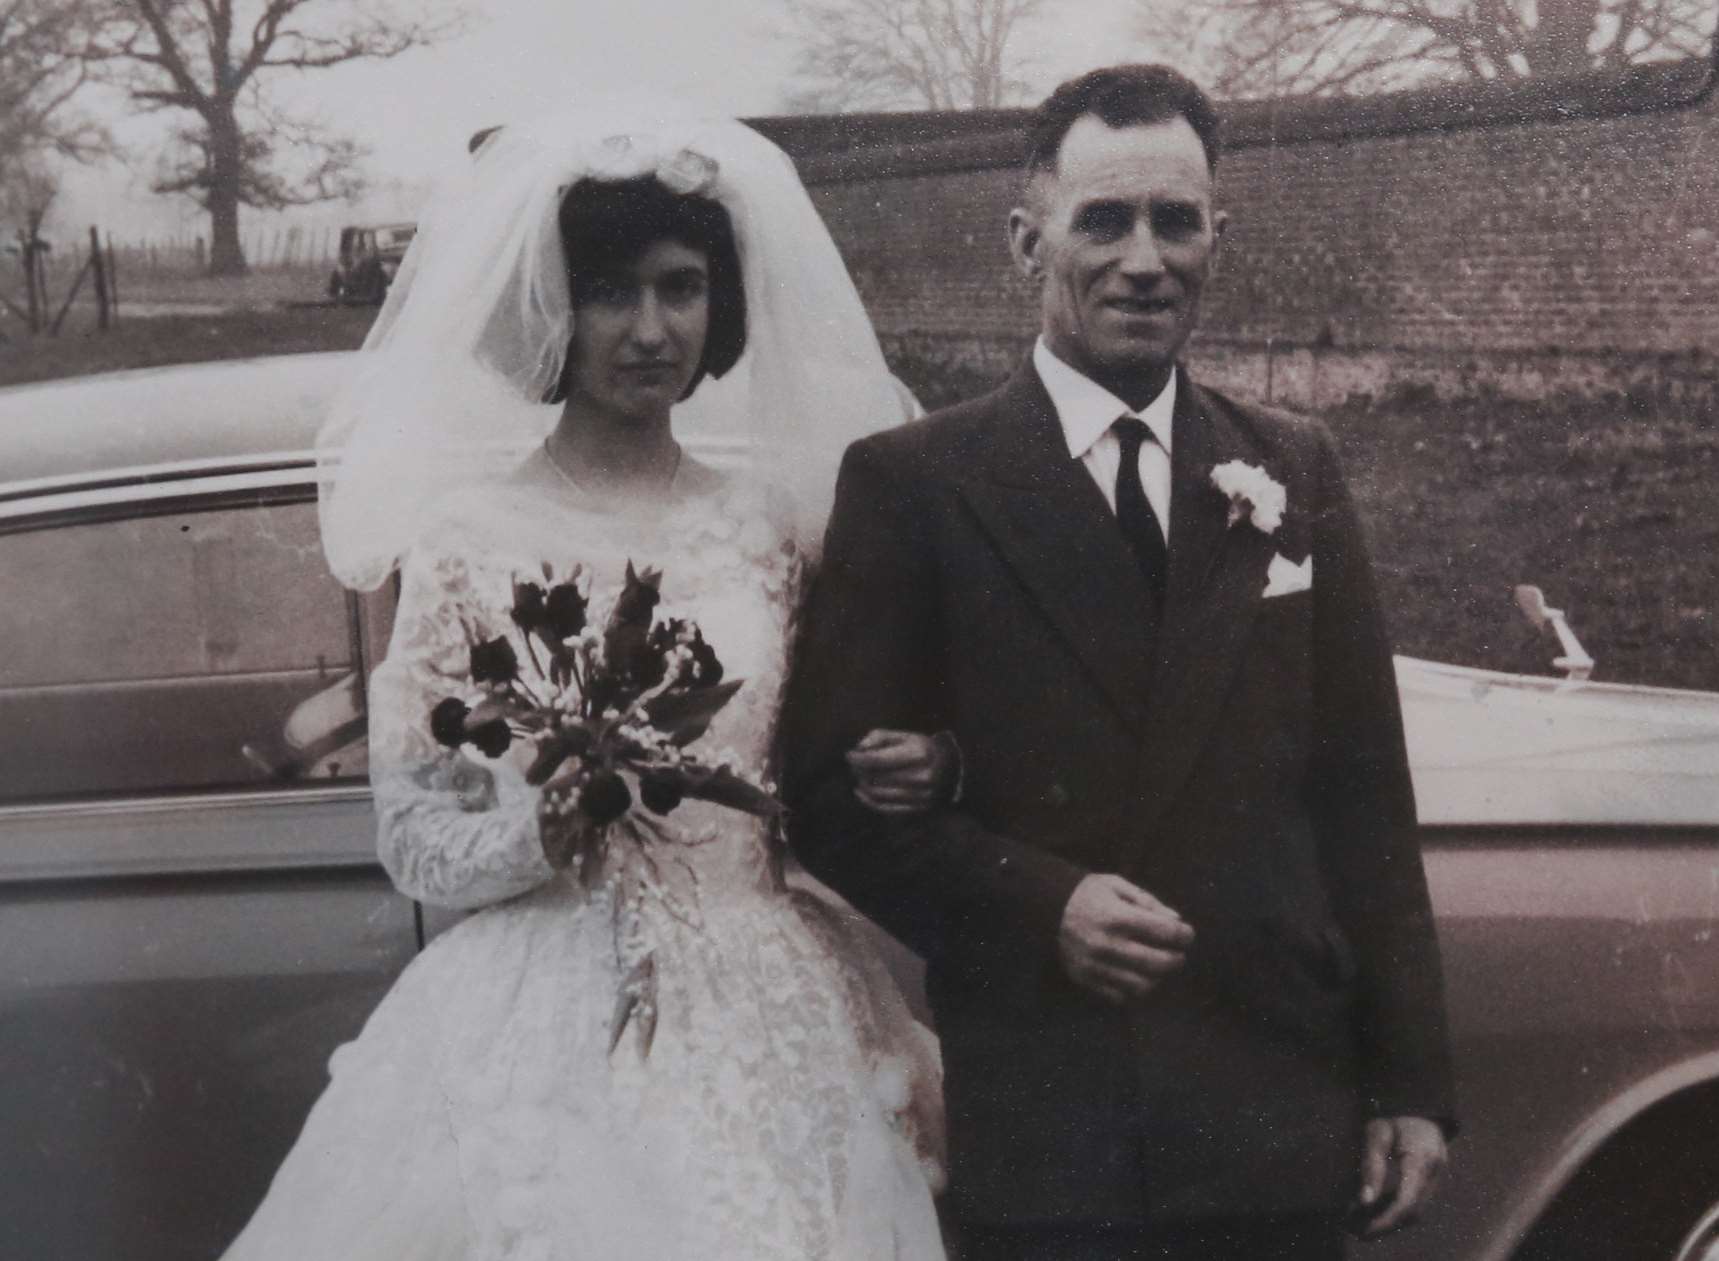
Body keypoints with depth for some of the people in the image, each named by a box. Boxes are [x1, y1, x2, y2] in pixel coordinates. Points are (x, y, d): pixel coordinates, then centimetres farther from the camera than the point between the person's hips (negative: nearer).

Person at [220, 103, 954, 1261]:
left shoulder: (768, 523, 4)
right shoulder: (470, 537, -5)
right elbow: (415, 841, -2)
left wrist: (893, 781, -8)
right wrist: (541, 833, -21)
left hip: (766, 1021, 3)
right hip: (546, 1027, -3)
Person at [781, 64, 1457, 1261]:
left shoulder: (1295, 473, 9)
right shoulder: (911, 484, -1)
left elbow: (1366, 796, 8)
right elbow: (834, 791, -3)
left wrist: (1411, 1082, 5)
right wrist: (1038, 904, -17)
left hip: (1282, 1126, 3)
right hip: (1036, 1129, -3)